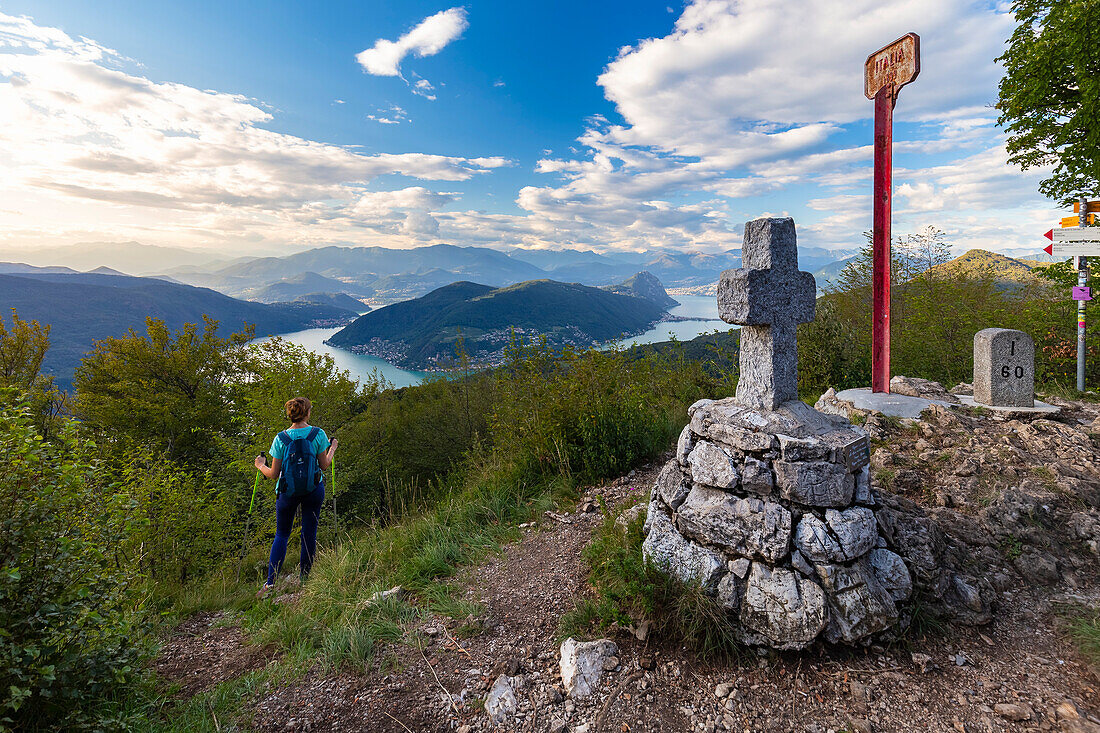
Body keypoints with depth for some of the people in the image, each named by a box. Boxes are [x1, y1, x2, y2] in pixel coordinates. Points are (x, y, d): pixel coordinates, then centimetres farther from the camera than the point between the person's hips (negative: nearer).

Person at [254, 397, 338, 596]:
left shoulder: (280, 439, -9)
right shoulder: (318, 434, -11)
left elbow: (274, 474, -5)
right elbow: (324, 465, -3)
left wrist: (260, 466, 15)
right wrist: (332, 449, 14)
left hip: (287, 491, 0)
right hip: (314, 490, 0)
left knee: (281, 535, 14)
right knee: (309, 533, 12)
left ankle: (270, 582, 6)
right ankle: (304, 579, 19)